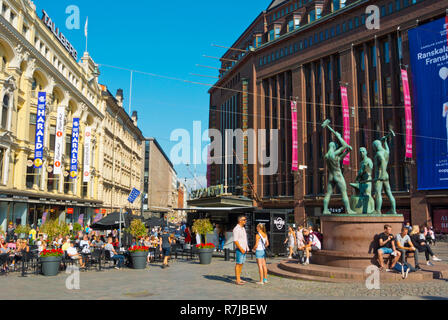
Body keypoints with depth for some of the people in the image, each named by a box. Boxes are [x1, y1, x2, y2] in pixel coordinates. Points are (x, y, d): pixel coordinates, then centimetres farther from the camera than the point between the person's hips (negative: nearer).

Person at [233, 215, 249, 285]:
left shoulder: (243, 228, 16)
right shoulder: (236, 229, -12)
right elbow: (235, 240, -17)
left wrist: (246, 248, 15)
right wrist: (241, 249, -19)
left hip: (244, 249, 9)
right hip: (239, 249, -9)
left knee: (241, 264, 10)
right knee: (238, 264, -6)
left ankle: (239, 278, 16)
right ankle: (237, 280, -4)